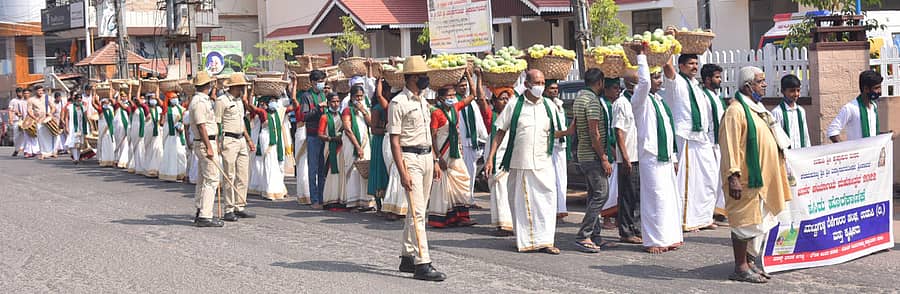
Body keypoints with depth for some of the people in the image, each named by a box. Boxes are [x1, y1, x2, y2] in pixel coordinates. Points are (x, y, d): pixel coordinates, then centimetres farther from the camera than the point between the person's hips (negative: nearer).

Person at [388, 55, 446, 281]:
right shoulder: (398, 103, -11)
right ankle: (422, 264, -13)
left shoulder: (423, 101, 15)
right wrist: (402, 173, -21)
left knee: (417, 210, 12)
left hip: (426, 157, 9)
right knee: (417, 212, -12)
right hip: (409, 158, -8)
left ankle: (407, 257, 20)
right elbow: (394, 141, -15)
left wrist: (435, 161, 17)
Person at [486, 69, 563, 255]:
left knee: (546, 201, -5)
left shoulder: (549, 106, 9)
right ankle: (525, 241, 14)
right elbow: (500, 132, 3)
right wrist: (490, 158, -2)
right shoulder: (514, 105, 1)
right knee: (521, 203, 3)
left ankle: (544, 241, -2)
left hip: (543, 164, 2)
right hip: (519, 163, -2)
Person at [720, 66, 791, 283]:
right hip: (747, 178, -10)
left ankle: (749, 263, 21)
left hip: (762, 177, 10)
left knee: (759, 222, 13)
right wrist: (733, 176, -26)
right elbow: (730, 145, -20)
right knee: (746, 221, -5)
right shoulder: (736, 111, -14)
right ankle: (741, 269, 0)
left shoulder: (757, 109, 17)